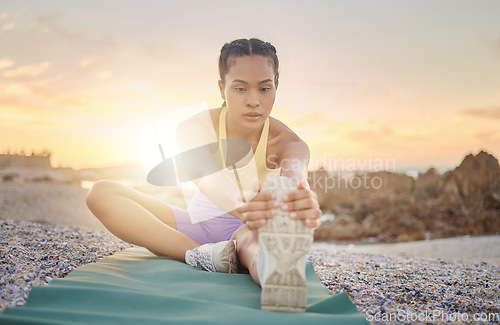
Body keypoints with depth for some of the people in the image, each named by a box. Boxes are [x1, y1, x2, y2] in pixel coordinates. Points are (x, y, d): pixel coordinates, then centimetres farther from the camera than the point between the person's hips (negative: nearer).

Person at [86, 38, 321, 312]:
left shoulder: (286, 142, -18)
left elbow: (295, 176, -43)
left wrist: (304, 203, -70)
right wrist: (242, 209, -62)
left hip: (255, 228, -6)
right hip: (202, 222, 6)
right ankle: (201, 255, -30)